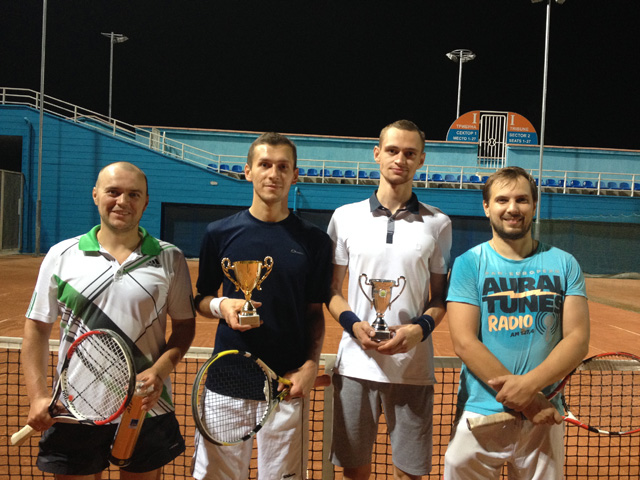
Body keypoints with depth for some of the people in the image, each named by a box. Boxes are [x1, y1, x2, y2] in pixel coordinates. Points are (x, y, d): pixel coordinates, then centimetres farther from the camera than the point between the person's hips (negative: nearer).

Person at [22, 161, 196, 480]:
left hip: (147, 409, 0)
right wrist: (38, 395, -3)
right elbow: (38, 328, 5)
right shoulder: (61, 256, 0)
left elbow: (185, 324, 2)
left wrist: (160, 370, -14)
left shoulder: (170, 259, -2)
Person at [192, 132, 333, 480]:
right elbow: (201, 299, 11)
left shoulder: (314, 240, 2)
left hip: (289, 380, 0)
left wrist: (311, 365, -7)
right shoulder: (219, 233, 3)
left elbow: (314, 312, 6)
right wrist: (221, 306, -10)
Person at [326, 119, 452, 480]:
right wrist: (353, 323, -10)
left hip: (414, 366, 0)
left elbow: (441, 296, 8)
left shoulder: (438, 223, 4)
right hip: (355, 365, 1)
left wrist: (420, 328, -11)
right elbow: (330, 290, 8)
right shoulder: (345, 217, 5)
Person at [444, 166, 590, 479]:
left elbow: (578, 339, -2)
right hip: (480, 416, -2)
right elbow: (464, 343, -10)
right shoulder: (468, 264, -3)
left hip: (545, 418, 2)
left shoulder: (564, 265, 4)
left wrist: (529, 384, -18)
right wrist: (527, 402, -15)